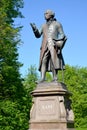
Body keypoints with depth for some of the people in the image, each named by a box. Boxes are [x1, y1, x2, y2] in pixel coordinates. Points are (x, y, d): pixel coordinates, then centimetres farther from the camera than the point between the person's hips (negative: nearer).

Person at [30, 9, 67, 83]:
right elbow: (38, 35, 19)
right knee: (43, 61, -10)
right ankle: (42, 78, -16)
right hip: (45, 45, 4)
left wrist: (58, 42, -13)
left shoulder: (57, 24, 13)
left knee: (54, 61, -13)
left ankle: (55, 78, -15)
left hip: (53, 44, -4)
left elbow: (62, 35, 7)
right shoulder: (44, 25, 24)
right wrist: (34, 28, 2)